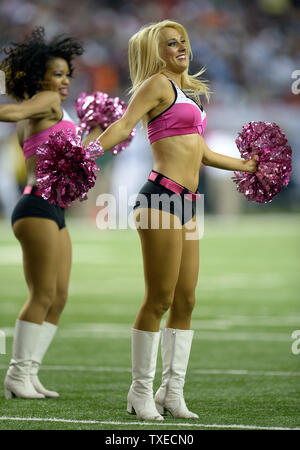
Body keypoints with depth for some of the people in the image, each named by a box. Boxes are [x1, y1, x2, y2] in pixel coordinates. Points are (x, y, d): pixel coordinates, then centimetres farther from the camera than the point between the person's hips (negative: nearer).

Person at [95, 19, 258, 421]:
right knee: (159, 300, -8)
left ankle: (172, 392, 12)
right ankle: (141, 392, -1)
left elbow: (200, 153, 30)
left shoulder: (186, 93, 23)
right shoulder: (158, 84, -2)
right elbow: (124, 126, -13)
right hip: (162, 196, -9)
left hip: (185, 205, 9)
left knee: (185, 302, 7)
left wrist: (244, 165, 42)